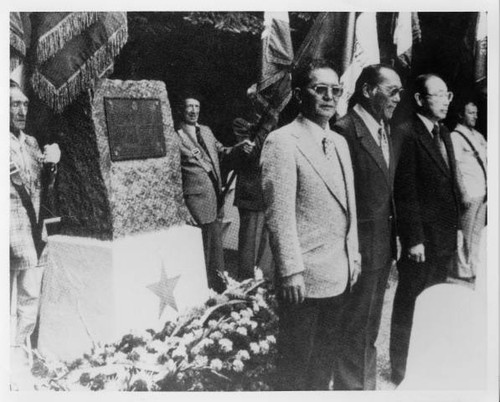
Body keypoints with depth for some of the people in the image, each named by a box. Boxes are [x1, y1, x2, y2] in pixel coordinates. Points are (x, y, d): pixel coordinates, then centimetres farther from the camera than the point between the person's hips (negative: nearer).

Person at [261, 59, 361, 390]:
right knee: (297, 360, 9)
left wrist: (354, 255, 12)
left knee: (326, 356, 20)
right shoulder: (282, 142, -13)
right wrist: (291, 271, -18)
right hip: (304, 277, -7)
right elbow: (279, 214, -17)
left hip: (340, 275, 7)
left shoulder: (340, 142, 12)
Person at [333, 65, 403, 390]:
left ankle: (367, 385, 36)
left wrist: (394, 237, 9)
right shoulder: (344, 131, -17)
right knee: (355, 330, 5)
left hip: (384, 247, 9)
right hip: (359, 249, -9)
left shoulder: (389, 134, 11)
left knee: (370, 328, 21)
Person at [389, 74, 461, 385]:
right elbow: (405, 192, -16)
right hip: (422, 241, -8)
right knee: (409, 307, 4)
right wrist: (413, 239, -17)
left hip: (446, 239, 8)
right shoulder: (407, 134, -12)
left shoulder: (444, 134, 14)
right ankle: (402, 371, 18)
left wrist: (456, 227, 14)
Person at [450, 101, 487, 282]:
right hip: (469, 194, -7)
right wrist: (464, 193, -15)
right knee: (467, 236, -1)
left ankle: (473, 270, 22)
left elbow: (485, 161, 18)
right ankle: (464, 272, 9)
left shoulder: (478, 136, 15)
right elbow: (456, 167, -11)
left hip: (482, 192, 7)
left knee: (477, 235, 13)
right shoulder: (455, 136, -6)